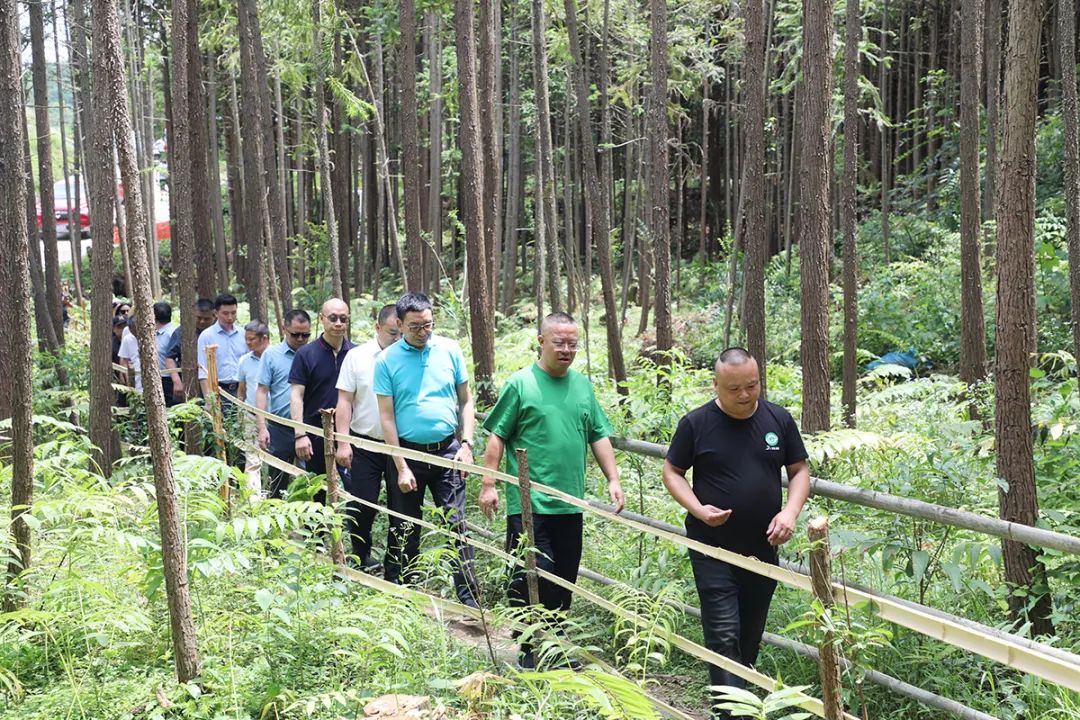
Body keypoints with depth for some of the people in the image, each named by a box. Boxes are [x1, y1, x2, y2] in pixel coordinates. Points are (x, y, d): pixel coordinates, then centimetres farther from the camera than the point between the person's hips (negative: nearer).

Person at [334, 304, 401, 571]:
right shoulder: (357, 357, -1)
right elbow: (344, 401, 0)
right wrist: (343, 443, -6)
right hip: (365, 444, -1)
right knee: (363, 504, 4)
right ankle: (361, 557, 22)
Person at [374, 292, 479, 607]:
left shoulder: (450, 350, 1)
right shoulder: (387, 360, -5)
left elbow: (466, 401, 8)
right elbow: (386, 416, -5)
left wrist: (467, 444, -3)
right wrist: (401, 467, -9)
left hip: (447, 451, 1)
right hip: (408, 453, -1)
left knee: (457, 523, -3)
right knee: (405, 530, 9)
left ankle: (468, 598, -1)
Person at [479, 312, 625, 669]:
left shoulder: (583, 385, 11)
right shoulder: (520, 384, -4)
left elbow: (599, 437, 16)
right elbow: (497, 437, -4)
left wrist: (613, 479, 8)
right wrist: (489, 485, -8)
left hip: (570, 504, 5)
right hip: (528, 503, -5)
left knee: (564, 580, 11)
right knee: (531, 577, -7)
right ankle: (527, 650, 6)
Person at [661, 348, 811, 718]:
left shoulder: (779, 419, 2)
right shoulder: (696, 423, -7)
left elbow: (800, 470, 9)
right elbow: (672, 472, 2)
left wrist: (791, 511, -9)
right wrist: (698, 509, -15)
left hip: (763, 548, 4)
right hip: (713, 551, -3)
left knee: (750, 636, 14)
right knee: (724, 637, -9)